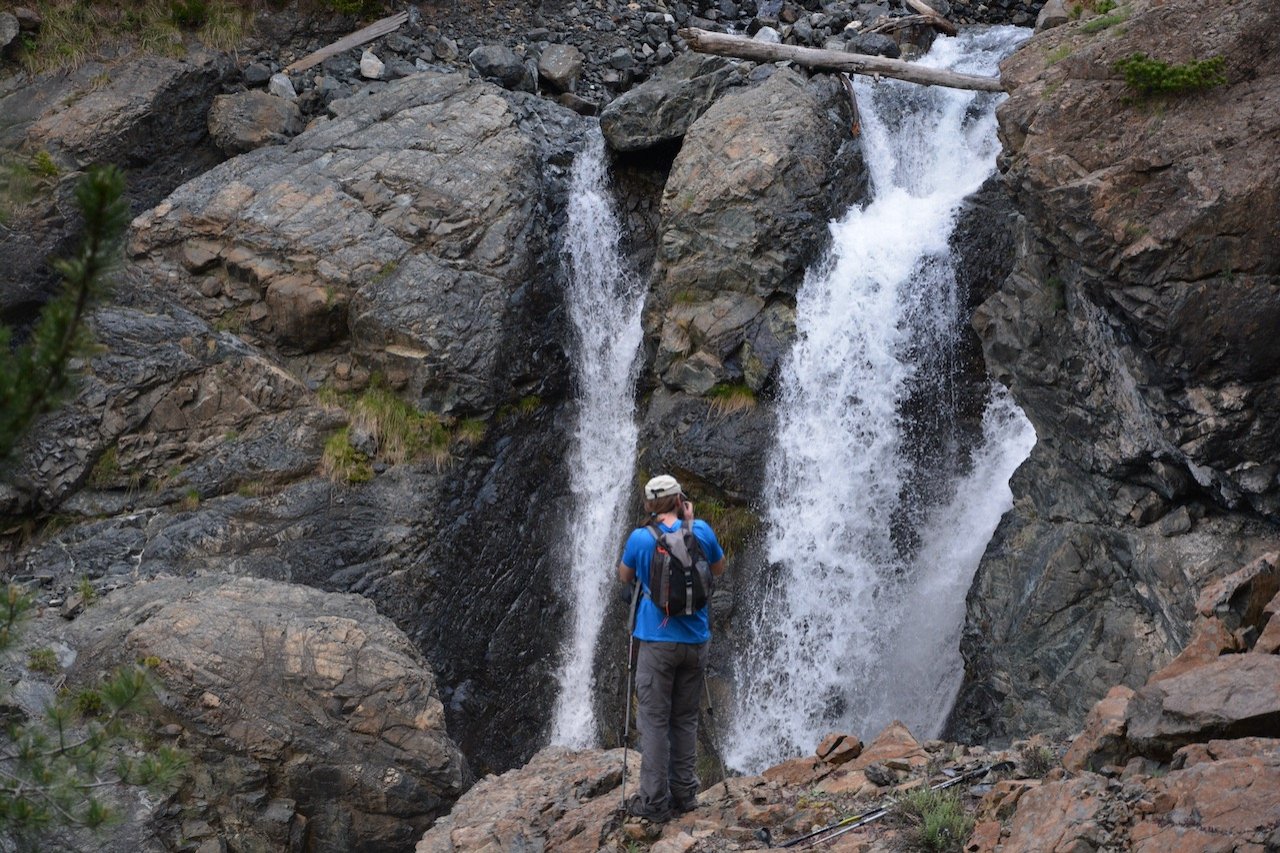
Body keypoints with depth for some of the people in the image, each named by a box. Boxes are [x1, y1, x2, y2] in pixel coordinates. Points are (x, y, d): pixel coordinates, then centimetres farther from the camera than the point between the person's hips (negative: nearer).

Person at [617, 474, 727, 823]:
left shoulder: (640, 538, -8)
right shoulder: (701, 531, -4)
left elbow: (625, 577, 11)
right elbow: (718, 569, 15)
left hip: (657, 641, -3)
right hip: (695, 640, 3)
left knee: (654, 721, 1)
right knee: (686, 720, 14)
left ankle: (655, 801, 2)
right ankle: (684, 794, 19)